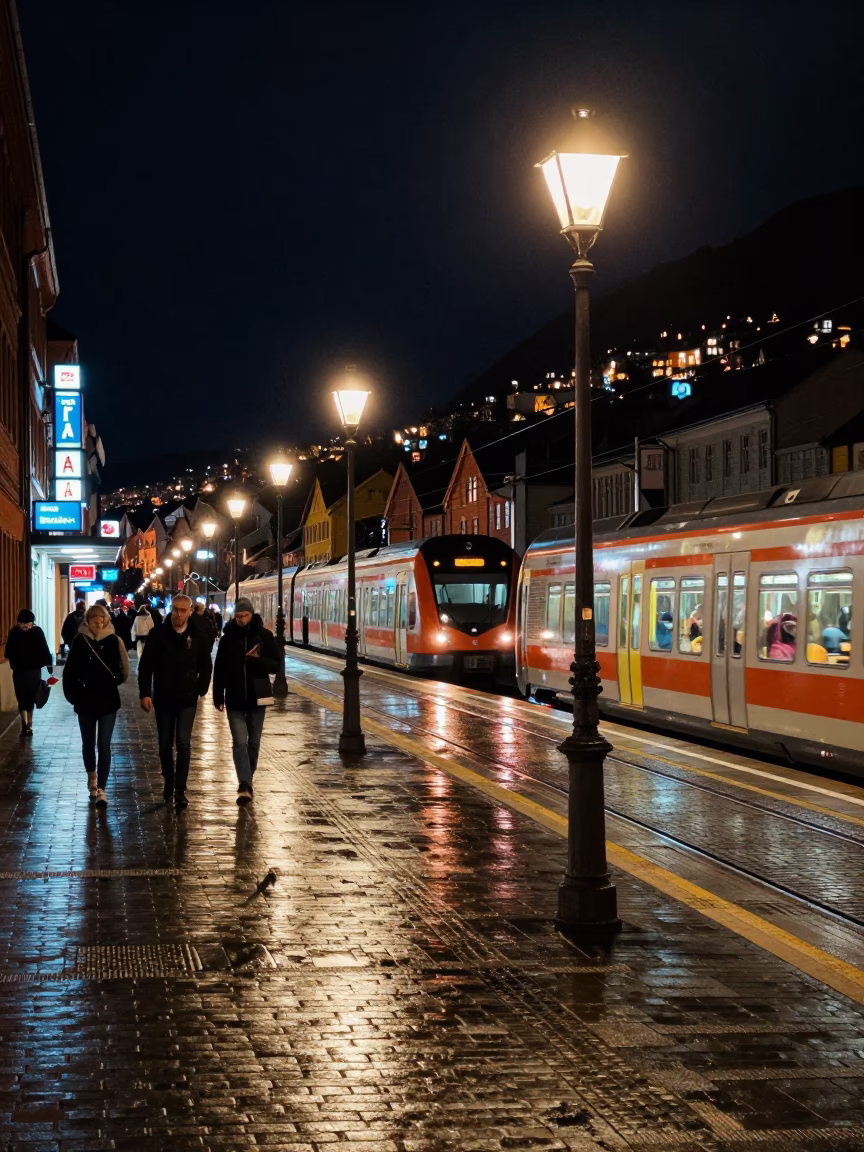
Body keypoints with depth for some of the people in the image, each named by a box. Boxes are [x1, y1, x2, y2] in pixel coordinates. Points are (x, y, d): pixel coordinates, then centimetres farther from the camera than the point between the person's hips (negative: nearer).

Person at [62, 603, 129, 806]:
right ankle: (92, 777, 39)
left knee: (104, 745, -5)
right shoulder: (80, 641, -4)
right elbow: (70, 671, -2)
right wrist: (73, 696, -5)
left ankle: (101, 789, -3)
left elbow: (122, 669, 1)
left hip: (108, 701, -2)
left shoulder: (113, 641, -6)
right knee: (88, 743, 16)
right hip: (85, 701, 2)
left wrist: (113, 682, -8)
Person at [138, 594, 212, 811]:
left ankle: (180, 790, -7)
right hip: (163, 699, 1)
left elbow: (206, 667, 8)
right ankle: (169, 782, 30)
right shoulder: (158, 634, -5)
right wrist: (145, 693, -10)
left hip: (187, 699, -1)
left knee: (183, 743, -9)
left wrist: (201, 690, -1)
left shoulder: (198, 637, -2)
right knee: (165, 744, 11)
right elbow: (146, 666, -4)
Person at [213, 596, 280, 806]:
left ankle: (246, 782, 26)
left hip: (257, 698, 1)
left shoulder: (264, 636, -3)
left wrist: (258, 660, -21)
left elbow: (276, 665, -3)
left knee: (253, 742, 11)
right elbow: (220, 669, 3)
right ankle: (245, 786, -16)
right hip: (235, 700, -1)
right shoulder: (228, 637, -1)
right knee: (239, 742, -10)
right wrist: (218, 697, -1)